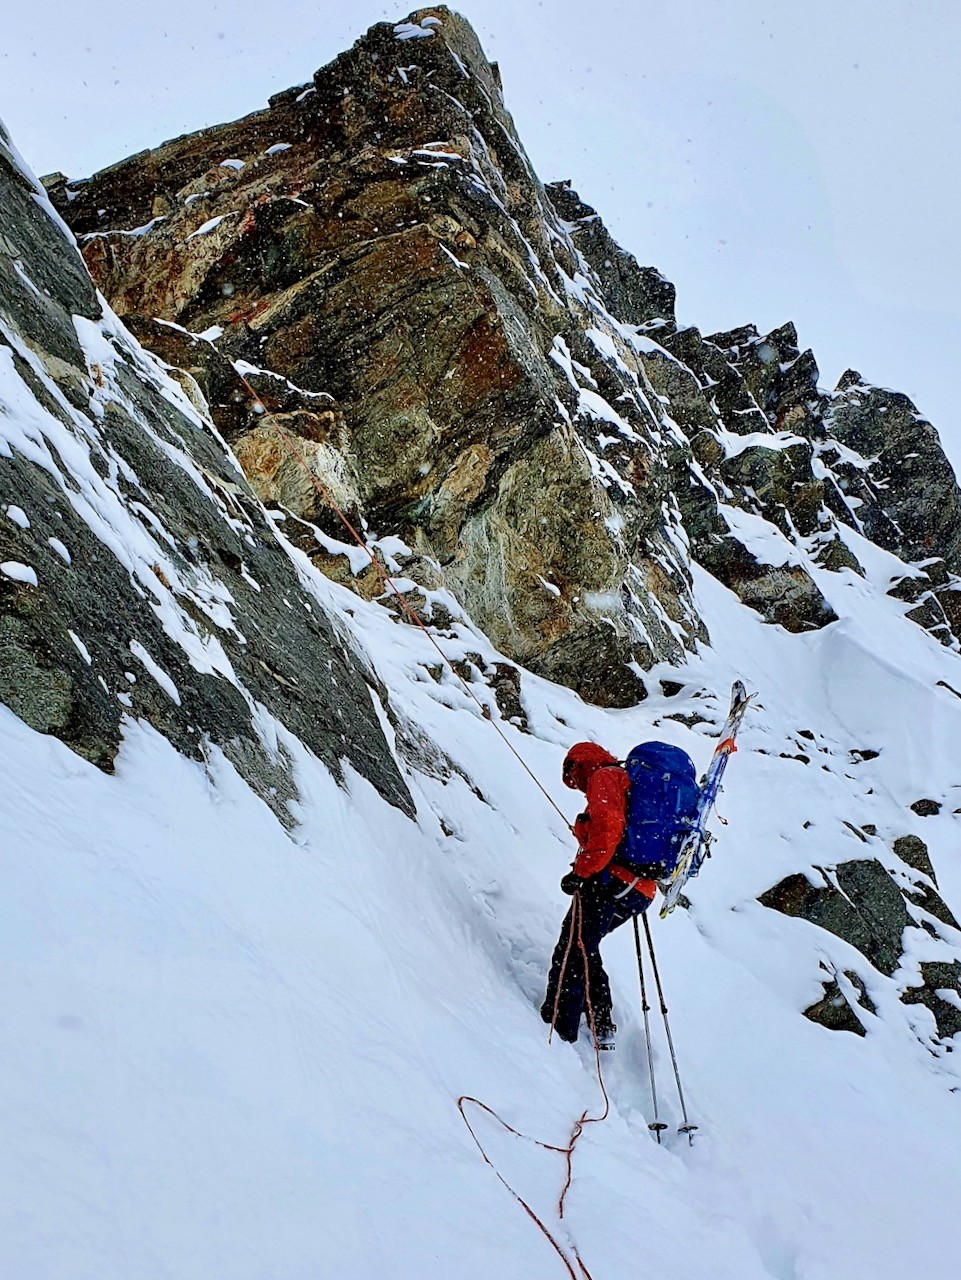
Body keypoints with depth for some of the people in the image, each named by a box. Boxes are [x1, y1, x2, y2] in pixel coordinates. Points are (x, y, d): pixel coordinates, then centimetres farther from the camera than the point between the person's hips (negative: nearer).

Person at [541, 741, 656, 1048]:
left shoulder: (603, 778, -2)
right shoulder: (634, 784, 27)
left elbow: (607, 830, -19)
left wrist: (580, 872, -17)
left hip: (609, 881, -10)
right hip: (640, 892, 10)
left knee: (569, 954, -7)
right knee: (584, 950, 20)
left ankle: (556, 1026, -10)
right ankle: (603, 1027, 20)